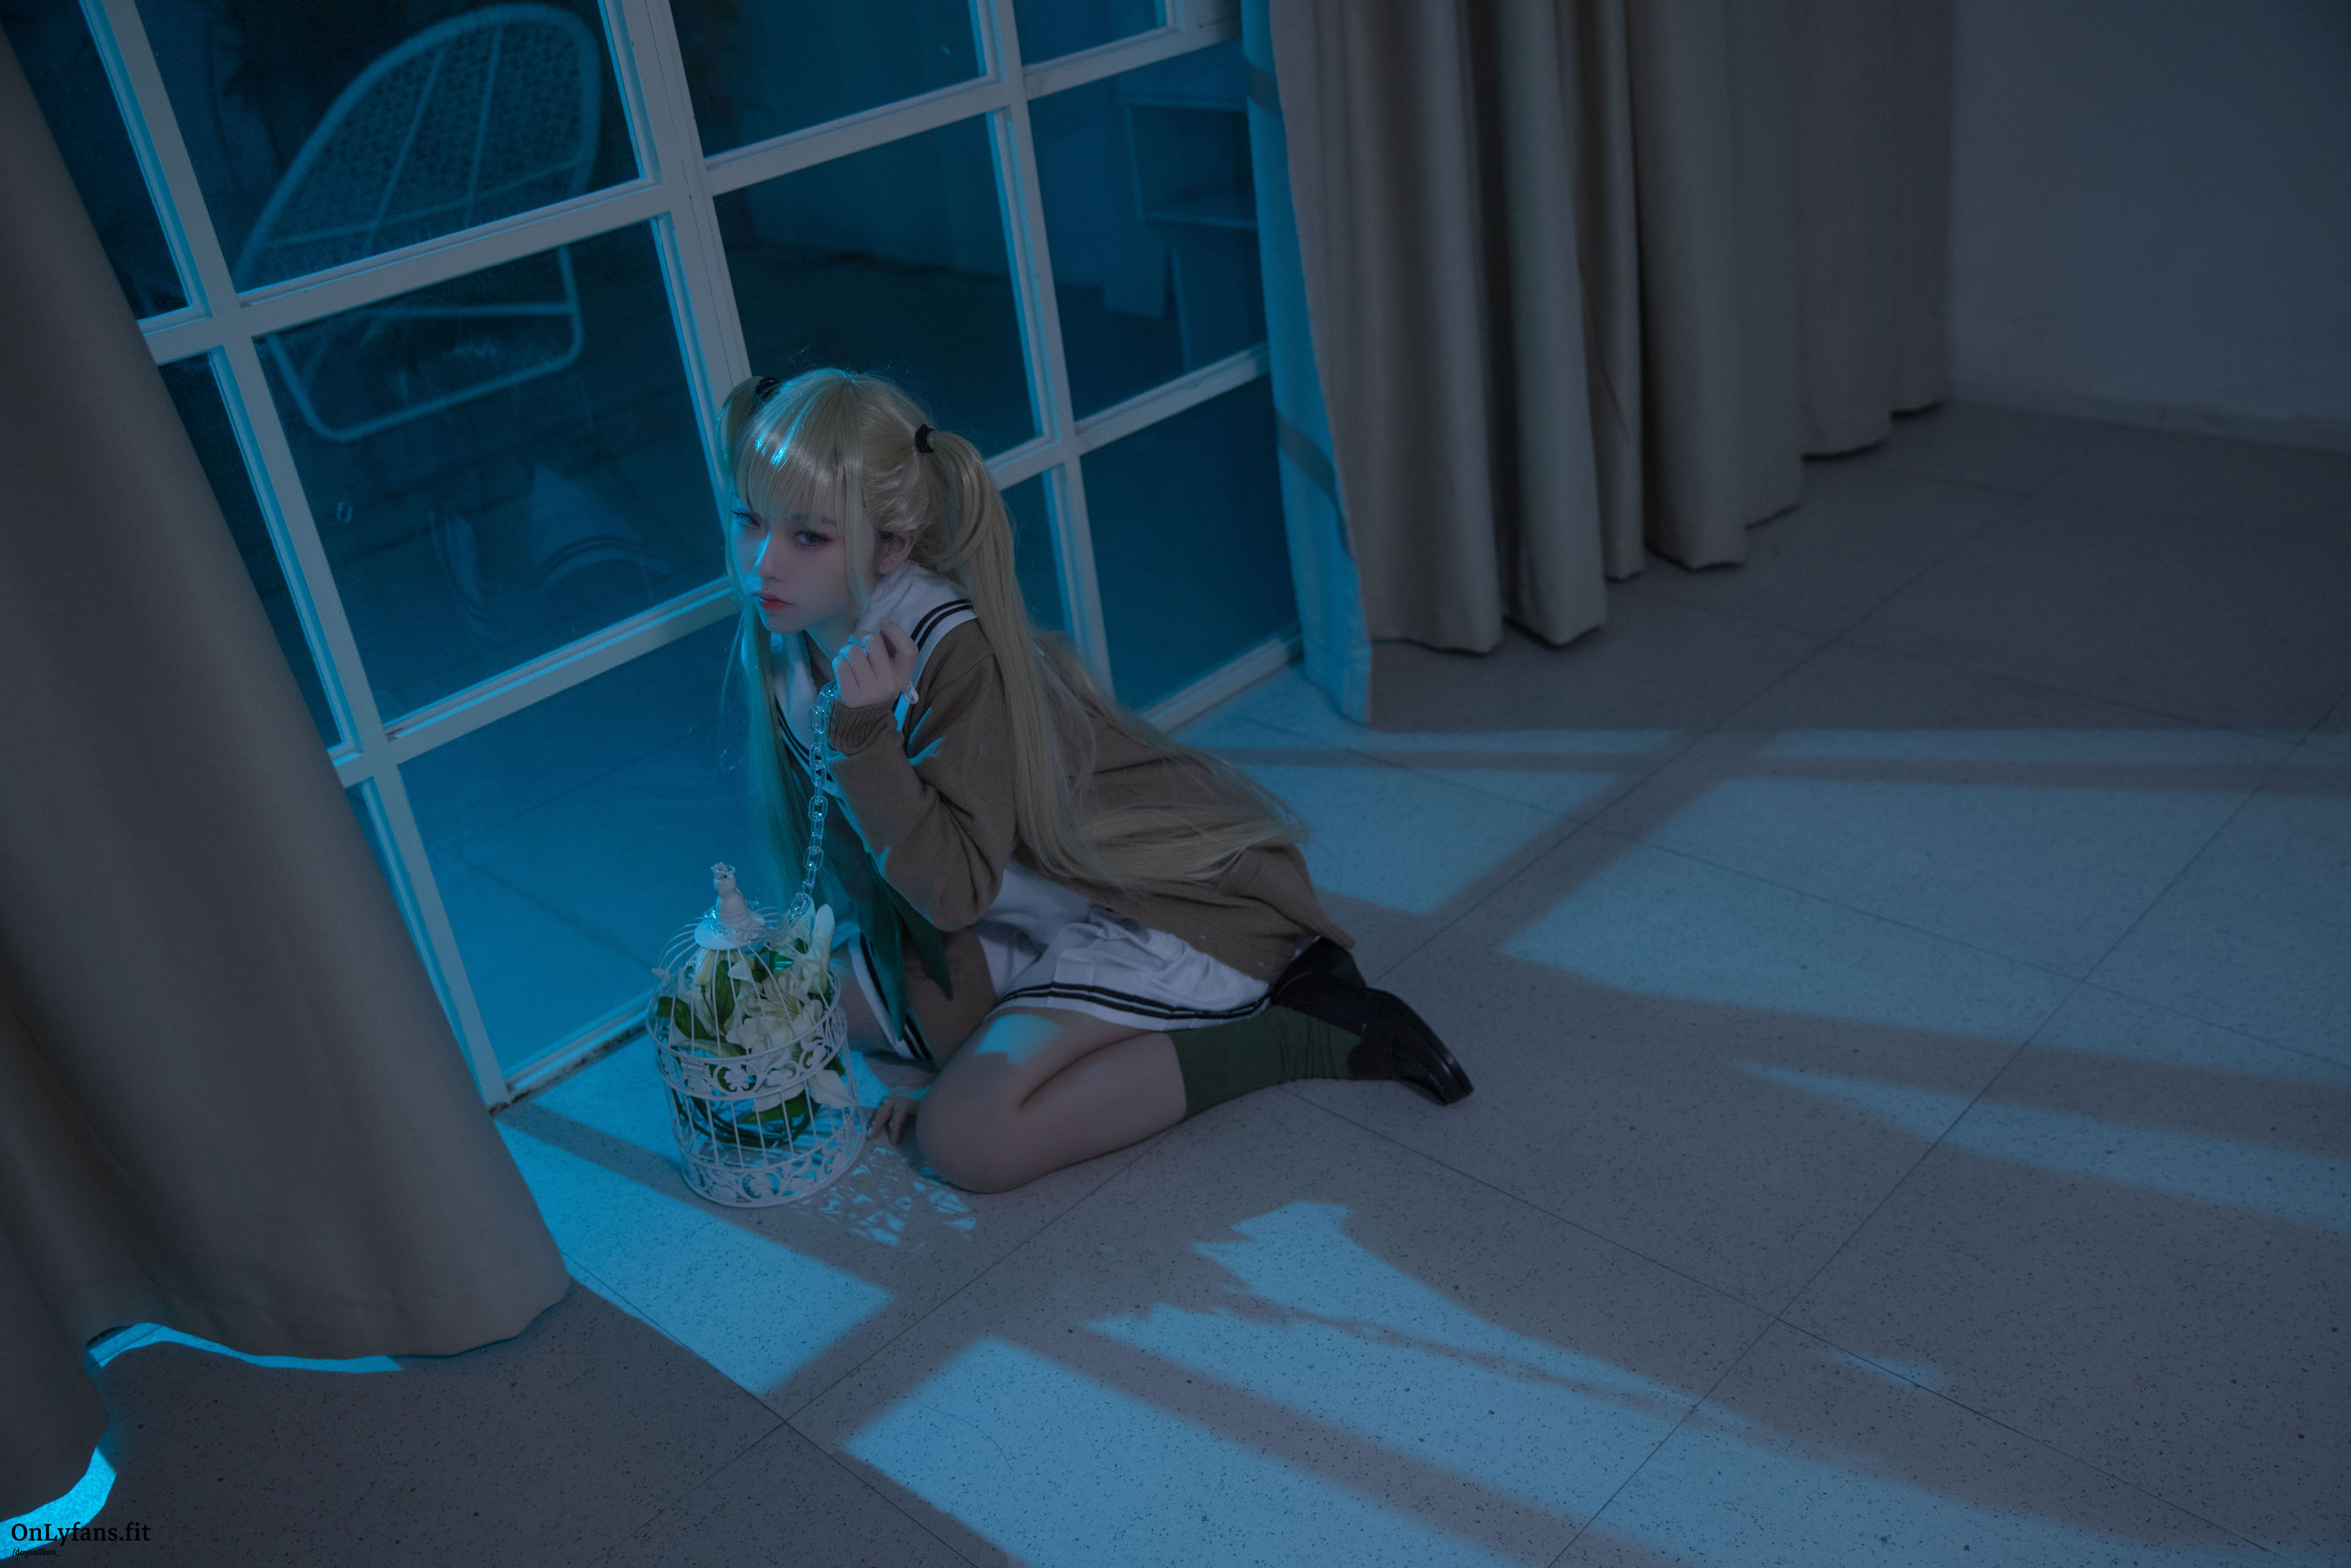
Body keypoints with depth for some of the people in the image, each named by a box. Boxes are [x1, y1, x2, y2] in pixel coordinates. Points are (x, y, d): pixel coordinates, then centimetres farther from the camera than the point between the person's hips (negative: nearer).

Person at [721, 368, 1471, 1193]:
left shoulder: (957, 654, -29)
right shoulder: (788, 644, -4)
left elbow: (955, 891, -26)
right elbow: (872, 853, 5)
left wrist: (862, 731, -37)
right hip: (1046, 909, 10)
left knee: (968, 1137, -22)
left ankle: (1308, 1032, -11)